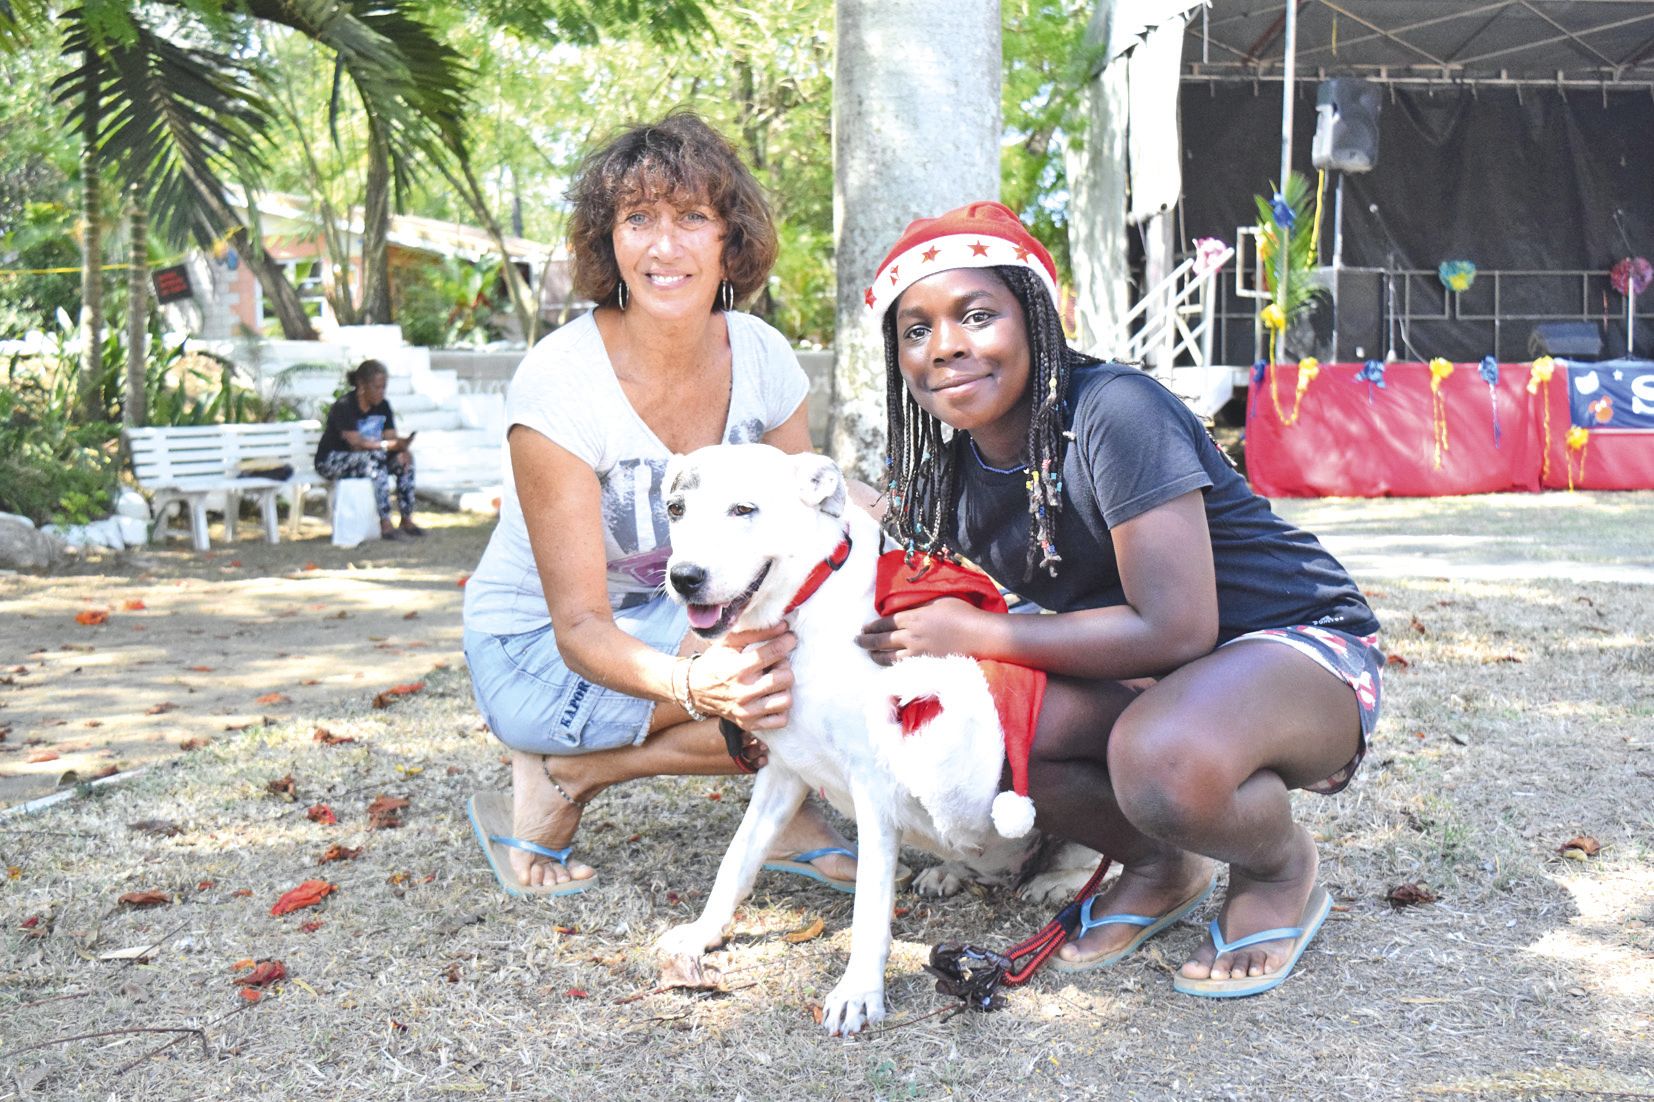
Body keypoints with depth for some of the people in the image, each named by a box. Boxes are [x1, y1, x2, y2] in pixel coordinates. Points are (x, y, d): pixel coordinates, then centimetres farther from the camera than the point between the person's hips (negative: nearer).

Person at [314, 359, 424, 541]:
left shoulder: (382, 406, 4)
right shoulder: (344, 406, -19)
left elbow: (391, 436, -3)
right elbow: (356, 443, -28)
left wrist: (402, 445, -27)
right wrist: (392, 445, -33)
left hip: (367, 459, 7)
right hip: (332, 461, -7)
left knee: (404, 459, -17)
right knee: (375, 457, -35)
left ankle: (407, 520, -16)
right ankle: (386, 526, -39)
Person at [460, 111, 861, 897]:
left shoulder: (761, 358, -10)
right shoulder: (557, 384, -25)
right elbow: (580, 626, -27)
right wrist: (693, 686, -48)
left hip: (683, 613, 5)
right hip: (539, 652, -5)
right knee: (811, 697, -27)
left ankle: (787, 813, -5)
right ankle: (568, 777, -9)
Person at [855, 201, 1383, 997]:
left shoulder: (1116, 413, -24)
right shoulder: (947, 477, -1)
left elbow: (1176, 629, -28)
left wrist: (973, 634, -22)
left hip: (1300, 644, -7)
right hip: (1150, 680, 7)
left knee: (1160, 758, -40)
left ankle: (1281, 868, -3)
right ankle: (1160, 866, 6)